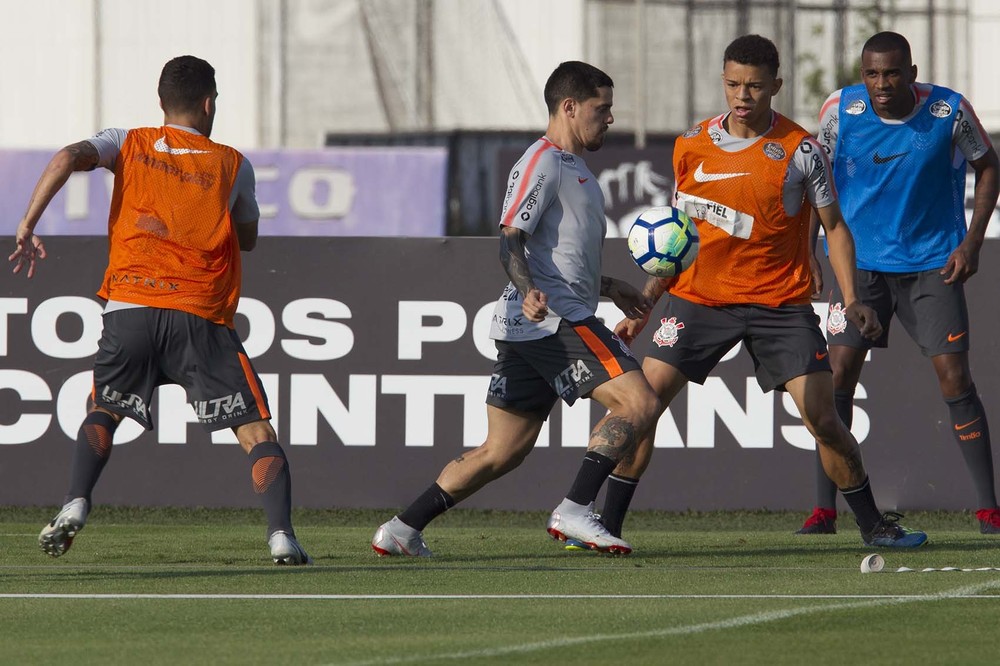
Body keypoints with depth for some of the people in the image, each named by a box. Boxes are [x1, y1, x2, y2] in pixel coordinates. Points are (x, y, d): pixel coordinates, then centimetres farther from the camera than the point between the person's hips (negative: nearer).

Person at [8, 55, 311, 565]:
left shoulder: (129, 144, 13)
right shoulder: (232, 165, 11)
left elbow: (68, 158, -6)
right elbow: (248, 238, 25)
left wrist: (28, 227, -6)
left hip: (129, 309, 2)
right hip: (200, 318, -2)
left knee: (103, 410, 23)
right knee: (256, 429, 2)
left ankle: (75, 504, 2)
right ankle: (280, 532, -15)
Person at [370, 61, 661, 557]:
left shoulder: (570, 165, 26)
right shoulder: (542, 161, -7)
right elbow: (511, 239, -17)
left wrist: (608, 287, 44)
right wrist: (528, 290, -34)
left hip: (529, 328, 10)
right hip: (553, 320, -10)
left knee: (501, 452, 10)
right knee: (638, 402, -18)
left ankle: (402, 530, 9)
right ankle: (575, 511, -20)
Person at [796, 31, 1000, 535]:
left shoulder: (950, 111, -13)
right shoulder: (840, 110, -9)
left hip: (933, 263, -1)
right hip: (861, 262, 1)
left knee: (954, 376, -8)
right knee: (838, 372, -8)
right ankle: (824, 510, -2)